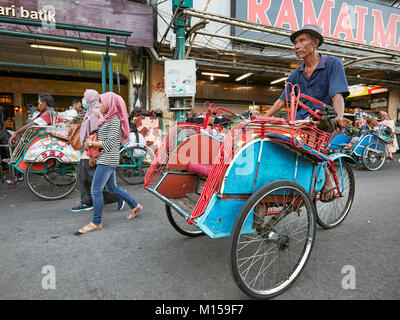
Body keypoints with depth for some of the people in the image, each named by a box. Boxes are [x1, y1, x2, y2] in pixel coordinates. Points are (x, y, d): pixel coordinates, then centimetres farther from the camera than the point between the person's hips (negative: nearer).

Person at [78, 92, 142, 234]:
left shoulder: (114, 120, -14)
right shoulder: (107, 118, 16)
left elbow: (110, 143, -19)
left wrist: (91, 143, -12)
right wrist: (91, 143, 6)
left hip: (107, 160, -10)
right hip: (105, 160, 10)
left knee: (96, 190, -5)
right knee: (112, 187, 18)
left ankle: (96, 223, 8)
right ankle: (135, 205, 30)